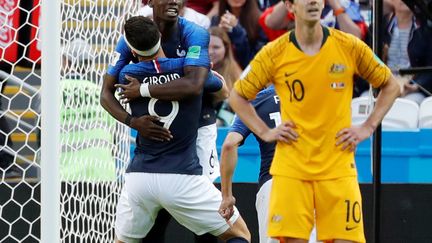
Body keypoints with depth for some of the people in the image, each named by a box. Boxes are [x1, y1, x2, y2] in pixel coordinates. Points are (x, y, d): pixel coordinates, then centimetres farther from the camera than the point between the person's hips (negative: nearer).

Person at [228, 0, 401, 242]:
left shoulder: (350, 47, -1)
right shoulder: (274, 54, -2)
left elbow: (391, 86, 12)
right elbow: (237, 96, 11)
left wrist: (368, 128, 3)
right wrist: (265, 132, 1)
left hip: (338, 167, 0)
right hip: (291, 167, 0)